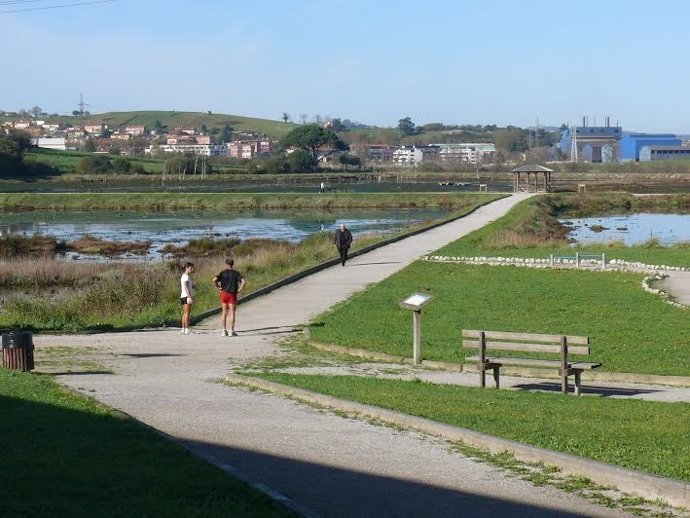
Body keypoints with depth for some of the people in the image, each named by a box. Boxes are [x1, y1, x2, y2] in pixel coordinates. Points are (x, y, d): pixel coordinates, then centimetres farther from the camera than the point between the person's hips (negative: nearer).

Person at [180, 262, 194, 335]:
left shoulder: (184, 276, 20)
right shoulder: (186, 276, -11)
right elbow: (186, 287, -19)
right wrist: (190, 297, -24)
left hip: (183, 297, 10)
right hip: (187, 296, -10)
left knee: (185, 313, 9)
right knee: (187, 313, -10)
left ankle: (183, 329, 10)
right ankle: (187, 330, -13)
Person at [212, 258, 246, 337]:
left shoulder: (222, 273, 0)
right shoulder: (236, 273, 0)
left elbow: (214, 280, -14)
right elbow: (243, 281, -13)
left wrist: (219, 288, -3)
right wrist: (238, 290, -5)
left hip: (224, 294, 1)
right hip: (232, 294, -1)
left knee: (224, 313, 7)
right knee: (232, 313, 2)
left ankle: (224, 330, 5)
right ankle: (232, 331, 0)